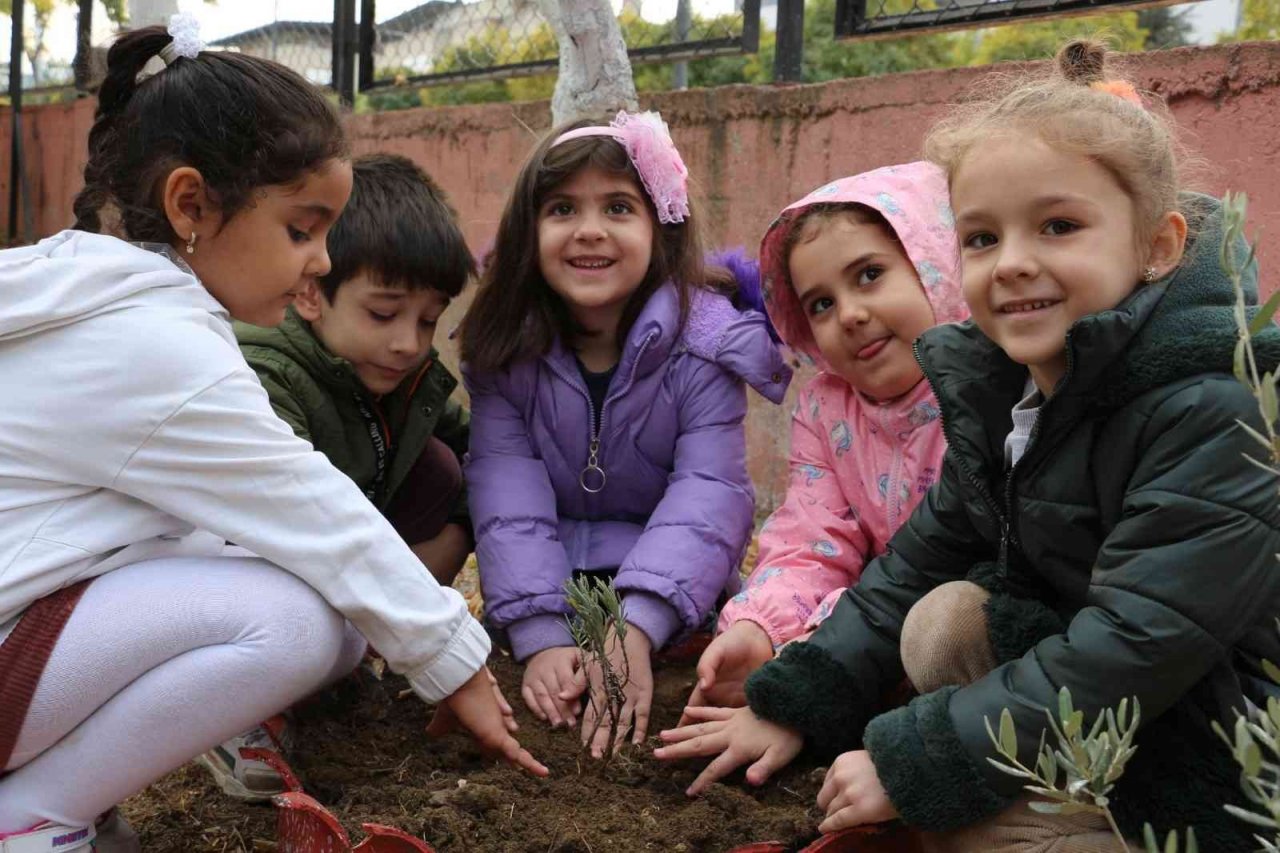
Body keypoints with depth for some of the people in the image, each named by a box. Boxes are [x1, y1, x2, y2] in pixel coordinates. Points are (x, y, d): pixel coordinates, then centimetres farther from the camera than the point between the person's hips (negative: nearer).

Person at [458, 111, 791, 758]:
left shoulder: (706, 343, -18)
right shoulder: (503, 347, -12)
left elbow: (708, 492, -26)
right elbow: (509, 498, -19)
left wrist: (636, 630, -41)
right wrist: (541, 637, -34)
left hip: (673, 579, -2)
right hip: (551, 577, 2)